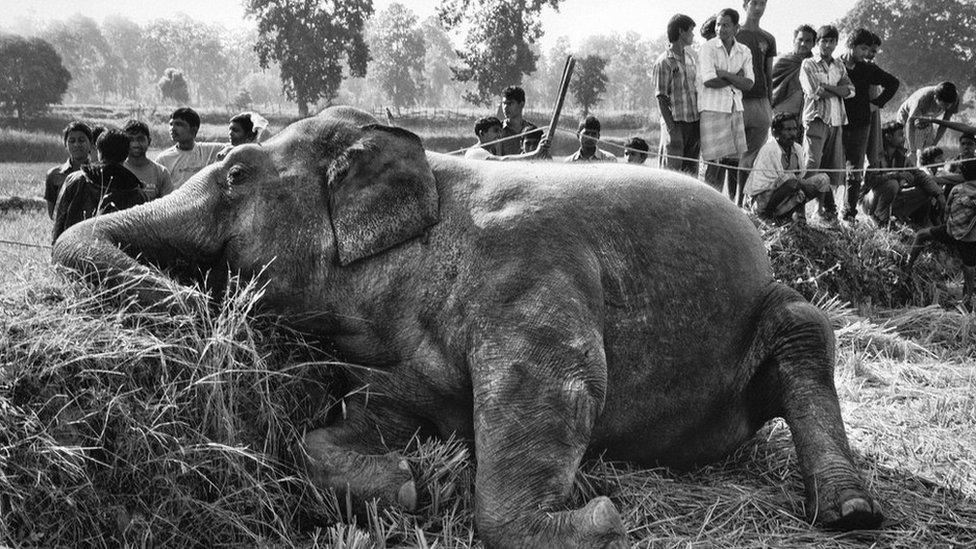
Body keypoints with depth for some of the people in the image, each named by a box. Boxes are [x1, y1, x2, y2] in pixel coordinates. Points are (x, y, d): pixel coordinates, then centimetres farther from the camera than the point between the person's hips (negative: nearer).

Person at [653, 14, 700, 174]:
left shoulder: (692, 57, 14)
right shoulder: (664, 62, -9)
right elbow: (661, 99, -11)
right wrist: (672, 129, -17)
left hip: (694, 121, 7)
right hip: (675, 122, -7)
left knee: (691, 170, 8)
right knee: (671, 170, -7)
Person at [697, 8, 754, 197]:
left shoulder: (744, 52, 11)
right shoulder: (708, 48, -3)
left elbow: (748, 84, 0)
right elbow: (709, 81, -14)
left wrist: (724, 74, -11)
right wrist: (736, 77, -4)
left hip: (735, 108, 5)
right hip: (712, 108, -5)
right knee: (714, 163, -7)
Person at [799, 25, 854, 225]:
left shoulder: (839, 66, 18)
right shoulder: (808, 64, 4)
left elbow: (850, 90, 3)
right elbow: (814, 92, -10)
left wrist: (826, 87, -8)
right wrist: (837, 90, -1)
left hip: (836, 121, 5)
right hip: (816, 119, -5)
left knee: (834, 167, 4)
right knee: (812, 165, -15)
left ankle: (827, 209, 12)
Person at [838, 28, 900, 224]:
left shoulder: (868, 69, 8)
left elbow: (893, 83, 18)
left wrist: (877, 103, 11)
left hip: (860, 125, 3)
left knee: (856, 171, 2)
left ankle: (850, 212, 6)